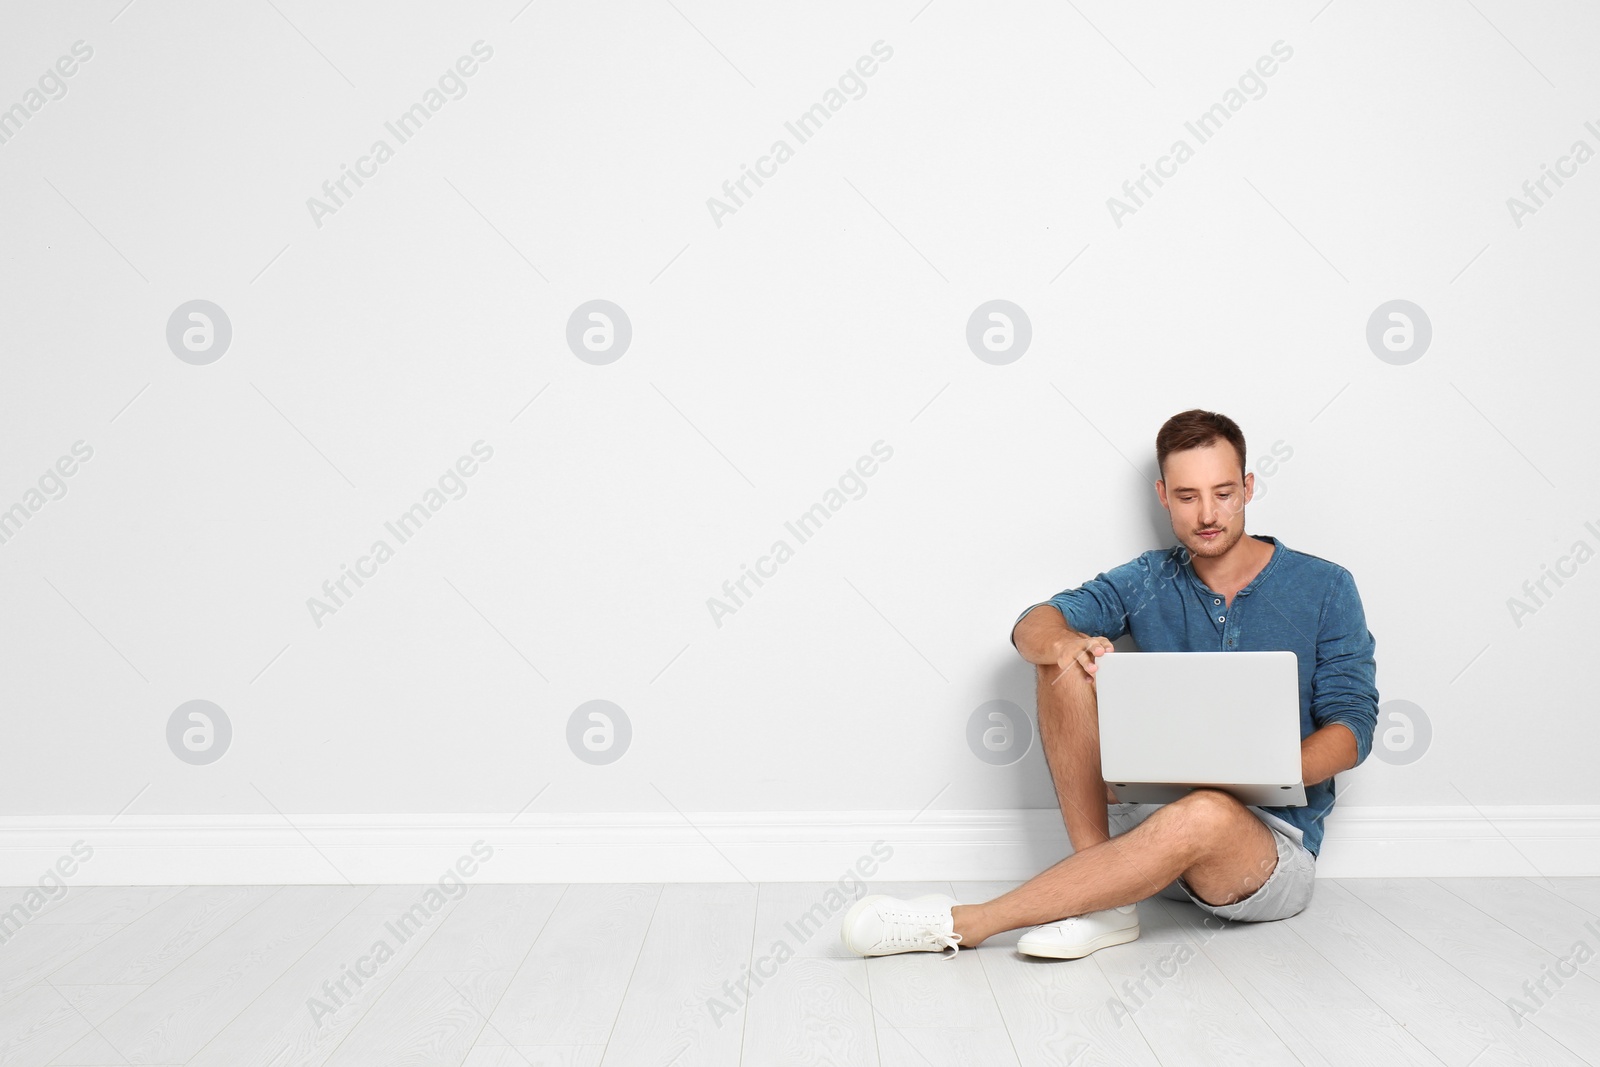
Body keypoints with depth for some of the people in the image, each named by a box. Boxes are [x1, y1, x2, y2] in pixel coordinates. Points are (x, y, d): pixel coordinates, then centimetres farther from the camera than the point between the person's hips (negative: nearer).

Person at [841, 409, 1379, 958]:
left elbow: (1352, 725, -4)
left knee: (1206, 814, -40)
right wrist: (1063, 643, -33)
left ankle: (962, 924, -32)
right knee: (1064, 664, -16)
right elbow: (1033, 626, -7)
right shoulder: (1148, 582, 6)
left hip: (1273, 839, -3)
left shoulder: (1323, 588, 0)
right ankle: (1101, 894, -22)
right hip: (1153, 808, 3)